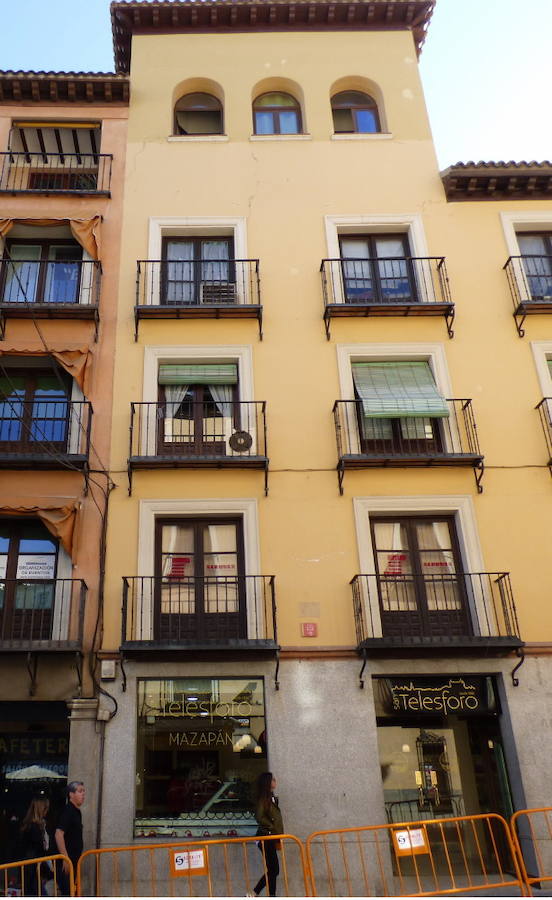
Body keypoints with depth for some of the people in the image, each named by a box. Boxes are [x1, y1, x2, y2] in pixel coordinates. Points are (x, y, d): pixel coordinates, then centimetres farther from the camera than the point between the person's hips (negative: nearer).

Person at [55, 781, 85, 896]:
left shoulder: (77, 812, 13)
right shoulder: (67, 811, -16)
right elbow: (58, 834, -24)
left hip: (74, 859, 9)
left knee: (72, 890, 14)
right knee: (67, 892, -6)